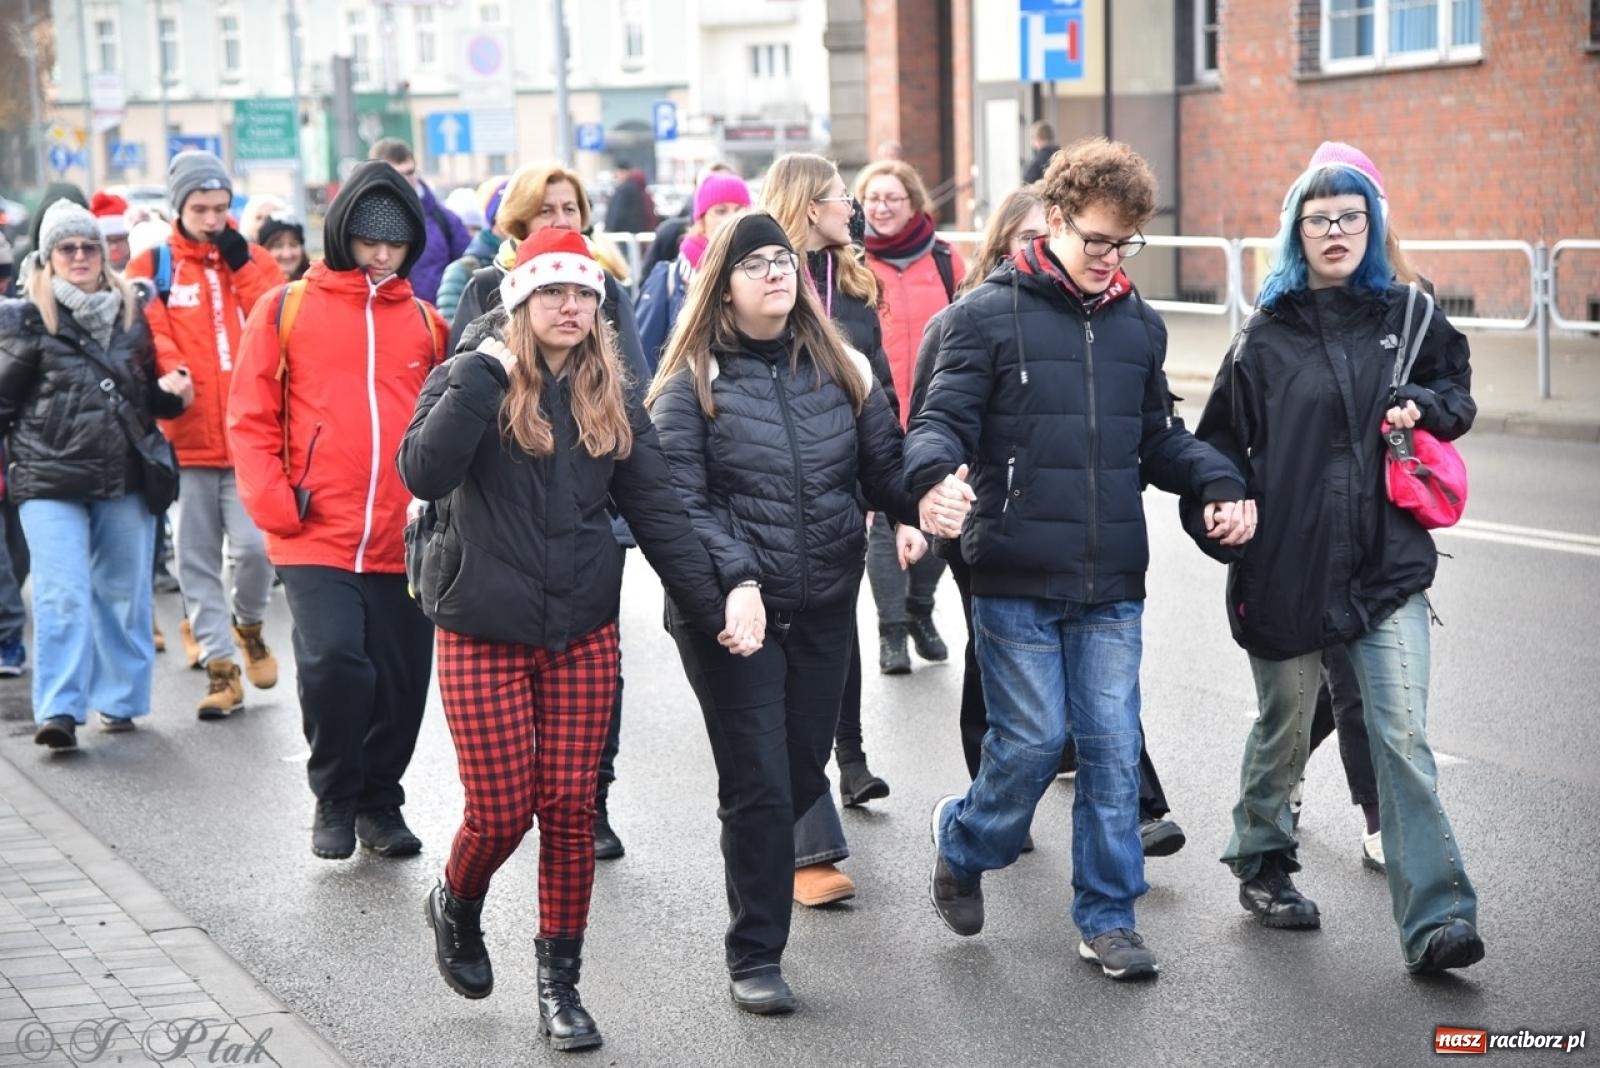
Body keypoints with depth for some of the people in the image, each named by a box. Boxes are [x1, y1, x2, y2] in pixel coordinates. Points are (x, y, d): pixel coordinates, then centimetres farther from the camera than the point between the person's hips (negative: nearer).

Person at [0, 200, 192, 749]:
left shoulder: (131, 312, 12)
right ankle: (58, 711, -10)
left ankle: (119, 700, 20)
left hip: (125, 477, 4)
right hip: (50, 480, -4)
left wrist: (171, 394, 1)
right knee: (62, 596, -11)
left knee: (123, 592, 9)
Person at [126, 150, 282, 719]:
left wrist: (241, 264, -7)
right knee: (197, 559, 4)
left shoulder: (255, 260, 10)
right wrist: (169, 373, -23)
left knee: (255, 545, -11)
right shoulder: (152, 267, 5)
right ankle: (220, 666, 15)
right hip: (188, 436, 0)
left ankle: (248, 624, 19)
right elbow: (148, 335, -4)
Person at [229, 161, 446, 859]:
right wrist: (274, 506, -8)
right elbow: (250, 418, 3)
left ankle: (380, 802, 28)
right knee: (333, 660, -16)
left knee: (401, 681, 7)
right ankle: (334, 799, 8)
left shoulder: (426, 323, 11)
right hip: (317, 538, -3)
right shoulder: (285, 310, 4)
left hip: (404, 541, 3)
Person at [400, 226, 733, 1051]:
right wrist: (482, 373, -22)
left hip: (583, 635, 3)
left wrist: (713, 612, 0)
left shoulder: (614, 402, 7)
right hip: (483, 634, -3)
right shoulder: (470, 381, -3)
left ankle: (560, 983, 17)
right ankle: (455, 909, 32)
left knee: (571, 810, 3)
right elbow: (424, 474, -21)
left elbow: (657, 513, 6)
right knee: (502, 810, -1)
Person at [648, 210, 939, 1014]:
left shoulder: (840, 368, 8)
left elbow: (883, 463, 8)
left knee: (804, 774, 11)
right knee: (759, 787, -1)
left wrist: (913, 510, -14)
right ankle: (755, 957, 12)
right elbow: (682, 504, -10)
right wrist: (735, 579, -23)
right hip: (731, 612, -4)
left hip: (826, 607, 4)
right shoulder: (692, 383, -4)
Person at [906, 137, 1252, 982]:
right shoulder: (990, 313, -4)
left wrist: (1219, 483, 2)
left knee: (1113, 746, 5)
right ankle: (964, 842, 28)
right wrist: (934, 473, -30)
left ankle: (1107, 917, 17)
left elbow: (1158, 438, 19)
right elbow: (942, 419, -8)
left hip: (1112, 582, 4)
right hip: (1016, 575, -4)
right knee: (1033, 740, -3)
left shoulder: (1139, 324, 12)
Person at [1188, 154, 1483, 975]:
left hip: (1388, 566, 1)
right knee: (1283, 730, 14)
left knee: (1403, 738, -8)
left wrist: (1426, 408, -3)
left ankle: (1434, 920, -8)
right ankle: (1262, 863, 38)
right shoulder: (1268, 336, 1)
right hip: (1287, 569, 0)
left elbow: (1456, 392, 18)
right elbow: (1222, 442, 3)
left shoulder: (1407, 317, 5)